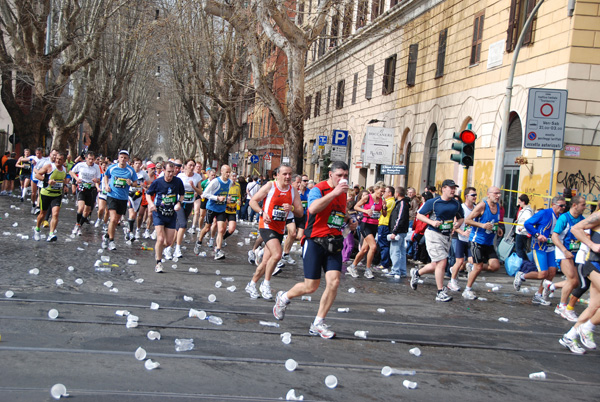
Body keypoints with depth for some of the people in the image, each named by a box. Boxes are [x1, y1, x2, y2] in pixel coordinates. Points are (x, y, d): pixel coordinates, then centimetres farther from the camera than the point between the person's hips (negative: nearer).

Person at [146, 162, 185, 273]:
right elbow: (148, 194, 5)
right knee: (160, 239, -14)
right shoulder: (157, 182, -8)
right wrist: (151, 203, -14)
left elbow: (182, 194, 13)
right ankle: (158, 263, 1)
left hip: (172, 214, 3)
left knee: (169, 242, 3)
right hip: (159, 213, -3)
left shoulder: (178, 181, -3)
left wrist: (179, 203, -6)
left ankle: (157, 249, 37)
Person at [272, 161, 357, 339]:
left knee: (334, 282, -10)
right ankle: (284, 297, 29)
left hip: (334, 243, 6)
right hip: (315, 242, -6)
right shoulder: (318, 189, -10)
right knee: (311, 287, -3)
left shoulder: (343, 193, 14)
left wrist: (349, 221, 14)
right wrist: (334, 193, -33)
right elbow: (313, 208, -30)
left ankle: (318, 323, 3)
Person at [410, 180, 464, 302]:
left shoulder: (456, 204, 8)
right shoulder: (433, 202, -7)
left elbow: (461, 217, 22)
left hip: (447, 236, 6)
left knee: (436, 265, 11)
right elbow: (419, 215, -3)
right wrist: (432, 222, -17)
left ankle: (416, 273, 38)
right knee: (442, 262, -13)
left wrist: (458, 223, -1)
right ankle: (440, 293, -4)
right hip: (433, 234, -6)